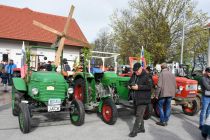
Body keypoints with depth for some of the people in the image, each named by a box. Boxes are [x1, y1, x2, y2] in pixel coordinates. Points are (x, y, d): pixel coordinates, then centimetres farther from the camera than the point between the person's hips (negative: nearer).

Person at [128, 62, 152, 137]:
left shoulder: (146, 76, -14)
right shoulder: (134, 75, 9)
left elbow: (149, 86, -22)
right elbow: (130, 82, 22)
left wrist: (138, 87, -26)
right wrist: (130, 86, -1)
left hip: (142, 99, -8)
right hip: (135, 98, 8)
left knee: (139, 115, -6)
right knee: (138, 114, 18)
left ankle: (134, 131, 1)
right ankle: (141, 128, 33)